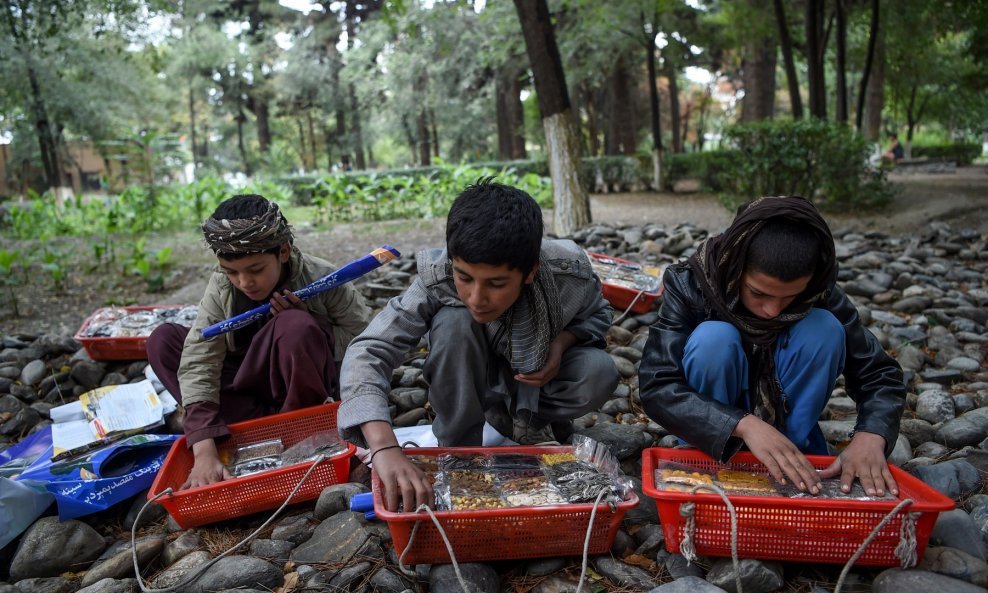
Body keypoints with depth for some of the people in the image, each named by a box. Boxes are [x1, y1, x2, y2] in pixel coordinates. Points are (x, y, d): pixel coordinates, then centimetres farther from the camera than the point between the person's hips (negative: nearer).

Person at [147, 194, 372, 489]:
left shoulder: (321, 279, -22)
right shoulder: (221, 288, -16)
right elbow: (197, 362, -24)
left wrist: (304, 325, -29)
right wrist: (204, 452, -36)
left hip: (301, 384, -4)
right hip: (250, 381, 4)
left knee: (295, 326, -35)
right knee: (162, 341, -13)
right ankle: (258, 424, -21)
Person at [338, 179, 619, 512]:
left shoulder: (568, 272, -30)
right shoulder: (438, 279, -34)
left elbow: (598, 314, -6)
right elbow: (368, 351, -42)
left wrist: (563, 341, -30)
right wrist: (386, 447, -58)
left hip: (542, 375, 1)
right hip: (475, 380, -1)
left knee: (600, 374, -29)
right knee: (452, 321, -33)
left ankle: (527, 420, 2)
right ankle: (458, 449, -15)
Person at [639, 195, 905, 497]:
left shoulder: (818, 292, -18)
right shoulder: (691, 283, -26)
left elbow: (880, 371, -15)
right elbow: (655, 386, -33)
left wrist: (870, 435, -36)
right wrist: (744, 424, -46)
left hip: (784, 414, 2)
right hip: (710, 428, -2)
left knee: (824, 329, -23)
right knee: (713, 338, -32)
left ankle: (789, 458, -11)